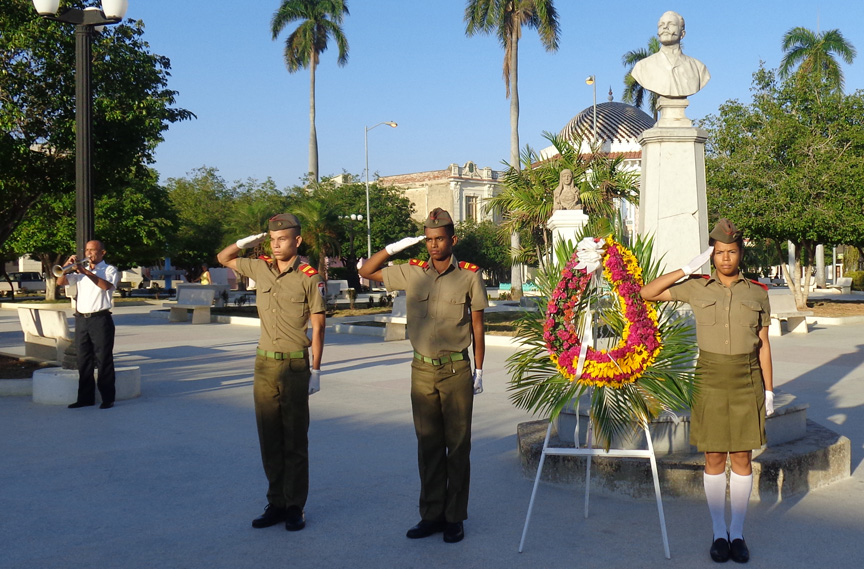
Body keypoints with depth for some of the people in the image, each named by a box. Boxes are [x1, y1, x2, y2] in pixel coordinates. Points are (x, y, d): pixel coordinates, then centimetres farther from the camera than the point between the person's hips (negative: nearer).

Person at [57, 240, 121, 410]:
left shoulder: (109, 269, 2)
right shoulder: (80, 270, 18)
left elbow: (107, 285, -19)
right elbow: (60, 282, 9)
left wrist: (86, 271, -26)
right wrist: (67, 266, -7)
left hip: (100, 319, -5)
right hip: (81, 319, 5)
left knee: (104, 360, -4)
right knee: (84, 361, 8)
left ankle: (108, 398, 0)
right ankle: (85, 397, 16)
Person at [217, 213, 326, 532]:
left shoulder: (309, 277, -6)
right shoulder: (261, 269, 7)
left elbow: (318, 327, -5)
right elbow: (223, 258, 23)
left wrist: (315, 369, -8)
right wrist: (247, 242, 6)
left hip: (295, 365, -5)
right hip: (264, 363, 5)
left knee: (295, 440, 2)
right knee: (269, 439, 10)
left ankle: (295, 508, 11)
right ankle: (276, 503, 20)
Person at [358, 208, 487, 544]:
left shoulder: (469, 276, -3)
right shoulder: (412, 273, 3)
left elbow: (477, 326, 2)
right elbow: (366, 272, 12)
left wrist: (479, 371, 2)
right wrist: (395, 247, 2)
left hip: (456, 370, -3)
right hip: (422, 369, 3)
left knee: (457, 445, 3)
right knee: (428, 444, 8)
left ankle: (455, 517, 11)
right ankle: (432, 514, 17)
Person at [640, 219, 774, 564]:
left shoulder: (757, 293, 4)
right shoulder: (696, 289, 1)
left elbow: (763, 346, 7)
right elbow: (646, 294, -4)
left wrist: (768, 391, 4)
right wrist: (688, 269, -8)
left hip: (747, 382, 1)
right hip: (710, 380, -1)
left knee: (742, 458, 5)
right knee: (714, 458, 4)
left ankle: (738, 533, 17)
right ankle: (719, 533, 15)